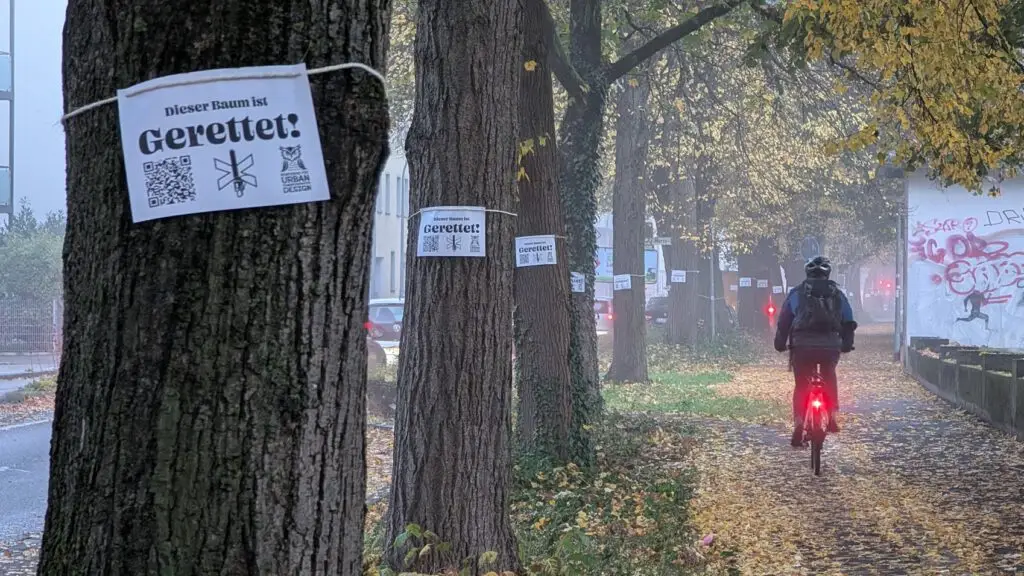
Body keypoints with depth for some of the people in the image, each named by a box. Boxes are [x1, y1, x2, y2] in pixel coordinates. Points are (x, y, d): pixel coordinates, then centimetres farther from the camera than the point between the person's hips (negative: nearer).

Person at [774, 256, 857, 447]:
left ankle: (798, 423, -7)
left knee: (802, 385, 10)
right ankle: (832, 416, 18)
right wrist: (846, 344, 29)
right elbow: (848, 323, 17)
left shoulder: (796, 293, 12)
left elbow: (784, 321, 12)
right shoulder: (837, 294, 15)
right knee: (829, 376, 28)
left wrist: (780, 344, 21)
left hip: (802, 346, -1)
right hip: (831, 346, 1)